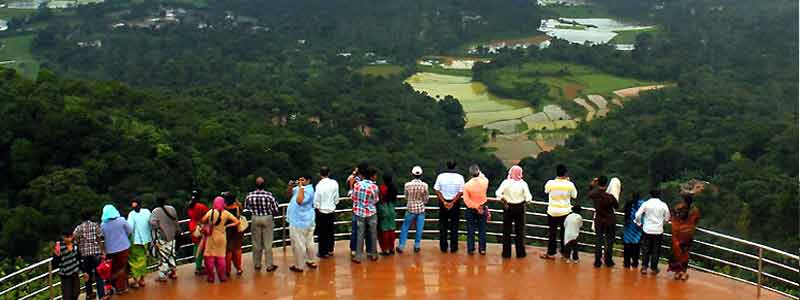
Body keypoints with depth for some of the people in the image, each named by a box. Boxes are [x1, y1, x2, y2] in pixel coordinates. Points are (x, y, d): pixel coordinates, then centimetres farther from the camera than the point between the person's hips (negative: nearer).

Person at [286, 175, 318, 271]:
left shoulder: (308, 190, -20)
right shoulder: (300, 187, 8)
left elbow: (299, 201, -35)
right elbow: (289, 194, 16)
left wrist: (300, 188, -29)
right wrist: (290, 187, -2)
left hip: (300, 222, -10)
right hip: (307, 221, 10)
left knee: (298, 245, 0)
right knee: (309, 242, 19)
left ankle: (299, 266, 9)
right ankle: (311, 261, 32)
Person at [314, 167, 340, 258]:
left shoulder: (319, 185, -20)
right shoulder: (334, 183, -9)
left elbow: (316, 202, -16)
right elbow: (336, 199, -1)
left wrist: (317, 207, 3)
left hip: (321, 211, -4)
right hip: (331, 210, 4)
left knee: (322, 232, 9)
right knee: (330, 231, 18)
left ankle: (323, 252, 17)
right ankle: (330, 250, 30)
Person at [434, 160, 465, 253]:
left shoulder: (440, 176, -7)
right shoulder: (459, 177, -8)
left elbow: (437, 191, -8)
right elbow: (460, 192, -11)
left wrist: (444, 202, -9)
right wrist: (452, 202, -11)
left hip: (443, 203, 1)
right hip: (455, 204, -1)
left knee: (443, 226, 11)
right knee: (454, 226, 9)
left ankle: (443, 247, 15)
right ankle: (453, 247, 12)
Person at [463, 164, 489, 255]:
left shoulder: (467, 185, -17)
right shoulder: (484, 182, -14)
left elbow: (466, 200, -17)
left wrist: (476, 207, -12)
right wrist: (480, 174, 28)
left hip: (471, 209, -1)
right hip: (482, 208, 1)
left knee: (471, 230, 8)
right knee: (482, 230, 10)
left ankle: (471, 249, 11)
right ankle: (482, 249, 13)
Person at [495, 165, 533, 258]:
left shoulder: (506, 182, -12)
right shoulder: (523, 184, -11)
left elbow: (498, 193, -19)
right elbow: (528, 198, -13)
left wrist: (503, 200, -2)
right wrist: (528, 199, 9)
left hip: (508, 208, 0)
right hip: (520, 208, 0)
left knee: (507, 230, 10)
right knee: (520, 230, 12)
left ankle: (506, 253, 13)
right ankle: (520, 252, 16)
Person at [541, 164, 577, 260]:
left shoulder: (550, 183, -15)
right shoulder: (570, 184, -13)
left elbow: (546, 191, 7)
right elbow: (574, 196, 3)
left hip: (553, 212, -1)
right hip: (565, 212, 1)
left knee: (552, 233, 9)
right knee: (564, 233, 15)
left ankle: (551, 253, 13)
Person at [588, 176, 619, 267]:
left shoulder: (594, 195, -14)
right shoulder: (610, 196, -22)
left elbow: (588, 195, 12)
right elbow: (616, 206, -5)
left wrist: (592, 185, 9)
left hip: (599, 221, 2)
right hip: (610, 221, -2)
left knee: (598, 240, 10)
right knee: (609, 240, 11)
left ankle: (597, 261, 9)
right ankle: (608, 261, 15)